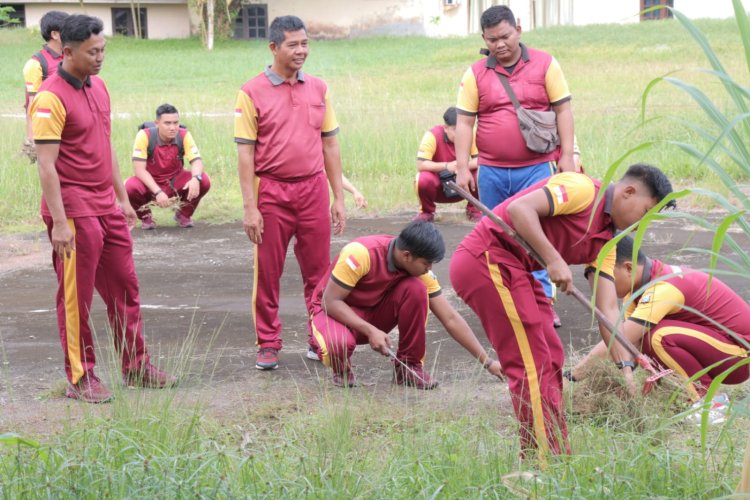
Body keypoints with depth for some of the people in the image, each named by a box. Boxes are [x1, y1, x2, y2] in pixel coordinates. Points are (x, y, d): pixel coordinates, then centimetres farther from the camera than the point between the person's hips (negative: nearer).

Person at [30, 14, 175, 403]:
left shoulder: (98, 87, 11)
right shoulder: (50, 98, -15)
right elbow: (46, 166, -18)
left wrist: (122, 197, 20)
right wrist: (60, 222, -21)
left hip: (107, 207, 8)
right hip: (74, 210, -8)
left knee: (125, 288, 13)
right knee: (76, 298, 1)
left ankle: (135, 367, 23)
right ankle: (80, 379, 10)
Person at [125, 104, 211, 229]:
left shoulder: (184, 135, -14)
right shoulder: (145, 135, -22)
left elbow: (196, 160, -18)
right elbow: (139, 169, -26)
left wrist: (196, 178, -42)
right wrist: (158, 192, -36)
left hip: (175, 183, 2)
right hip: (151, 183, -2)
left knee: (204, 181, -25)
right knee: (130, 187, -35)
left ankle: (184, 214, 7)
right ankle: (145, 216, 1)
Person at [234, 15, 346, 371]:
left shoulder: (318, 89, 8)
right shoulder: (252, 93, -4)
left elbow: (330, 145, 12)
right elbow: (245, 153, -5)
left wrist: (338, 197, 9)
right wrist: (250, 207, -10)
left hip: (314, 190, 3)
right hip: (272, 192, -3)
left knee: (318, 272, 7)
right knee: (268, 272, 3)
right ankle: (268, 345, 13)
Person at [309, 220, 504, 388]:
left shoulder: (419, 268, -13)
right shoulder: (360, 254, -30)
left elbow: (450, 319, -9)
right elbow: (330, 301, -25)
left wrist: (488, 362, -12)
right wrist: (370, 331, -35)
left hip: (375, 312, 4)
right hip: (337, 311, -4)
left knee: (416, 289, -25)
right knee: (338, 343, -42)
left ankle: (409, 366, -10)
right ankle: (341, 369, -4)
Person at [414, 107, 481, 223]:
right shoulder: (433, 135, -23)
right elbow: (420, 165, -28)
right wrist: (446, 166, -39)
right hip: (438, 184, -2)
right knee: (424, 179, -34)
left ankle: (473, 210, 4)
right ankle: (426, 212, -2)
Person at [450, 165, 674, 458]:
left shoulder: (606, 241, 16)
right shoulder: (583, 189, -11)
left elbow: (608, 309, 12)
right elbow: (520, 208, -24)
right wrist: (553, 259, -27)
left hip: (513, 269, 10)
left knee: (550, 358, 14)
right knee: (532, 363, -11)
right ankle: (547, 459, -9)